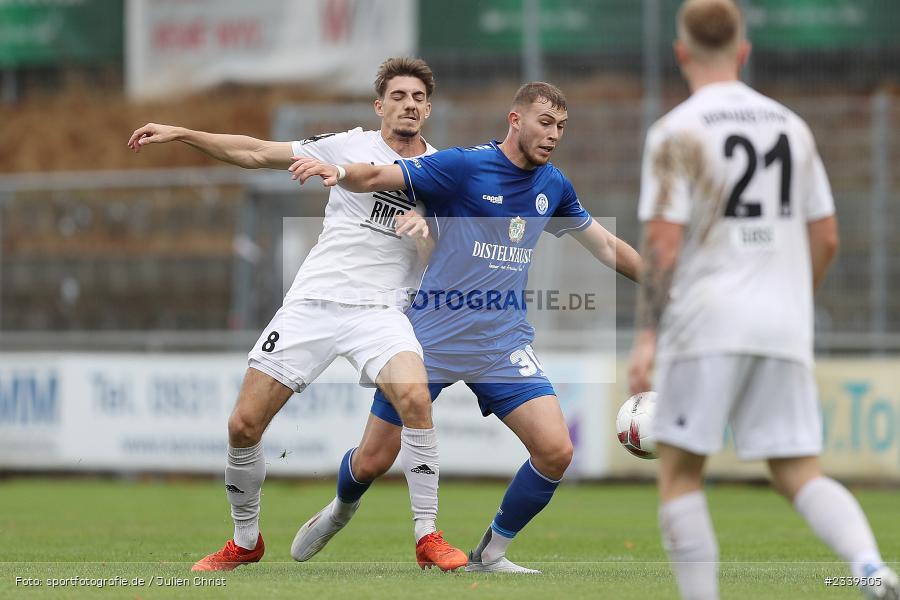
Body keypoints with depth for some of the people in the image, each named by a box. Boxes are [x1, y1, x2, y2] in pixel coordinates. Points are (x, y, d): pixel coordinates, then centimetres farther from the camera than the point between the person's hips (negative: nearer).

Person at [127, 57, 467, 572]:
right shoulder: (351, 146, 6)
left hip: (379, 311, -1)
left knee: (415, 398, -30)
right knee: (244, 425, -4)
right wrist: (181, 133, 4)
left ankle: (428, 537, -19)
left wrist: (426, 232, -19)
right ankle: (246, 541, 20)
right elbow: (257, 153, 9)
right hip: (312, 301, 1)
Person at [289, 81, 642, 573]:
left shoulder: (552, 185, 6)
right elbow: (378, 177, -20)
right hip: (432, 339, -4)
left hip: (502, 343, 4)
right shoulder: (464, 166, -12)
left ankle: (491, 553, 7)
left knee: (555, 451, -12)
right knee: (376, 456, 2)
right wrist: (339, 171, -40)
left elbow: (606, 246, 20)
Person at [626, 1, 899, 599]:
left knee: (680, 474, 7)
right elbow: (826, 239, 15)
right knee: (800, 474, 6)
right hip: (784, 326, 5)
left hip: (707, 324, -5)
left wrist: (647, 335, -10)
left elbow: (663, 241, -12)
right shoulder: (792, 127, 12)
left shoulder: (676, 133, -4)